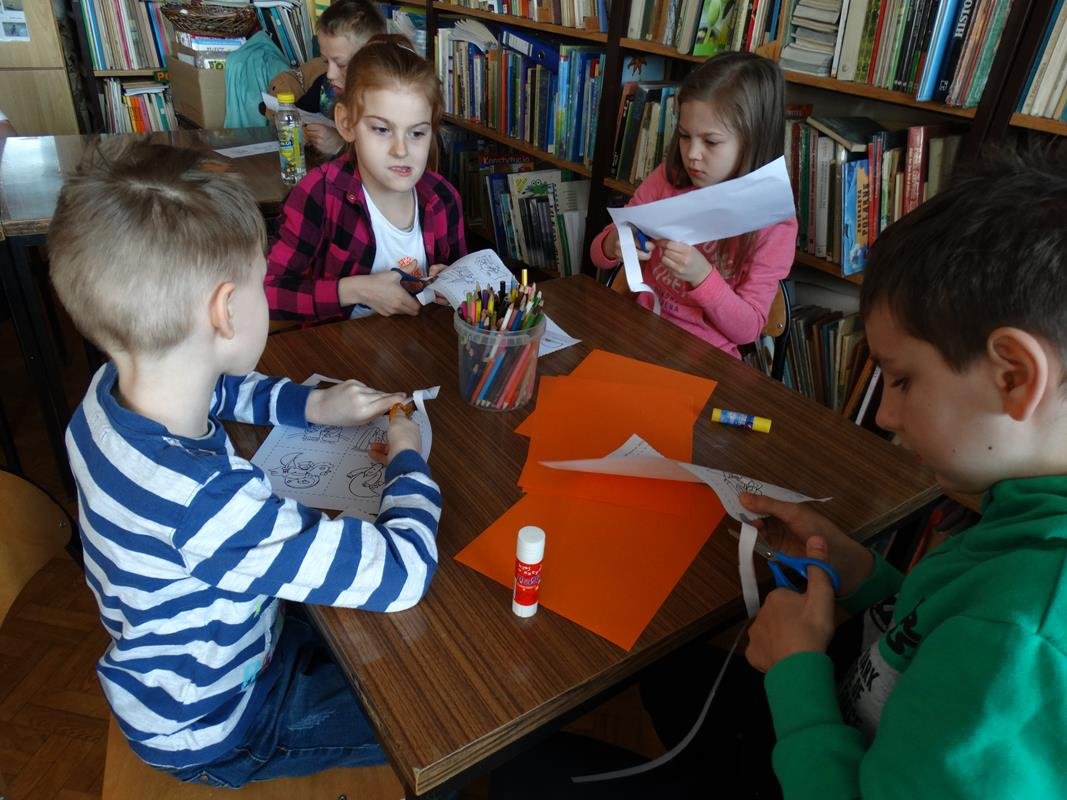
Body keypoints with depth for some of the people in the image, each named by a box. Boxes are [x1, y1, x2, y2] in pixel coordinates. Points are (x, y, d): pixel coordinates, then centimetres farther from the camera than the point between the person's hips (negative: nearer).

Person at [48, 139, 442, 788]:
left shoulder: (114, 392, -18)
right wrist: (408, 459, -20)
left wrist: (312, 405, -7)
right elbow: (402, 575, -38)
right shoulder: (213, 505, -46)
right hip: (210, 729, -7)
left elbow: (223, 391, 7)